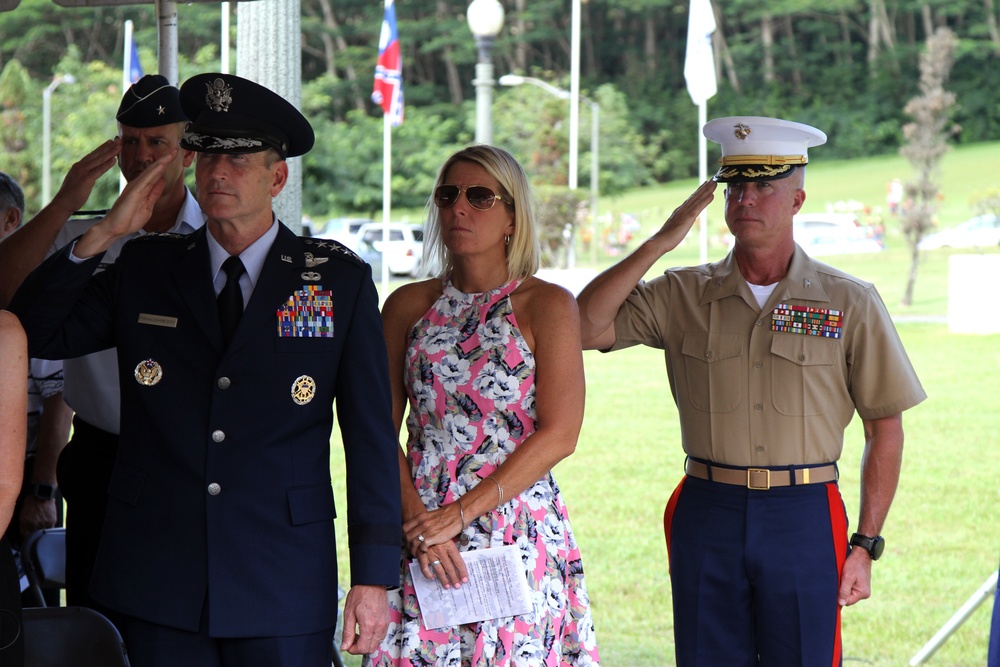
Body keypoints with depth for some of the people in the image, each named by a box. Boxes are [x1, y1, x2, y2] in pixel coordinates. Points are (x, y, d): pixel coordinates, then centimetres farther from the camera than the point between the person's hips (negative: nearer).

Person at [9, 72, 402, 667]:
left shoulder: (341, 280, 4)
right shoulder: (145, 270, 9)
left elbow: (372, 438, 2)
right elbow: (35, 333, 5)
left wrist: (374, 578, -3)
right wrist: (104, 234, -5)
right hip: (161, 582, 2)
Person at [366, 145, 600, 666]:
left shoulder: (547, 305, 0)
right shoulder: (409, 306, 8)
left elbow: (559, 435, -8)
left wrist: (459, 515, -14)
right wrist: (419, 523, -11)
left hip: (520, 533, -2)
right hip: (419, 529, 2)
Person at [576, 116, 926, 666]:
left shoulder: (850, 304, 2)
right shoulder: (682, 296, 7)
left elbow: (884, 428, 3)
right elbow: (586, 329, -6)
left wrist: (865, 546, -2)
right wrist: (660, 243, -9)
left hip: (805, 520, -1)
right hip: (707, 516, 2)